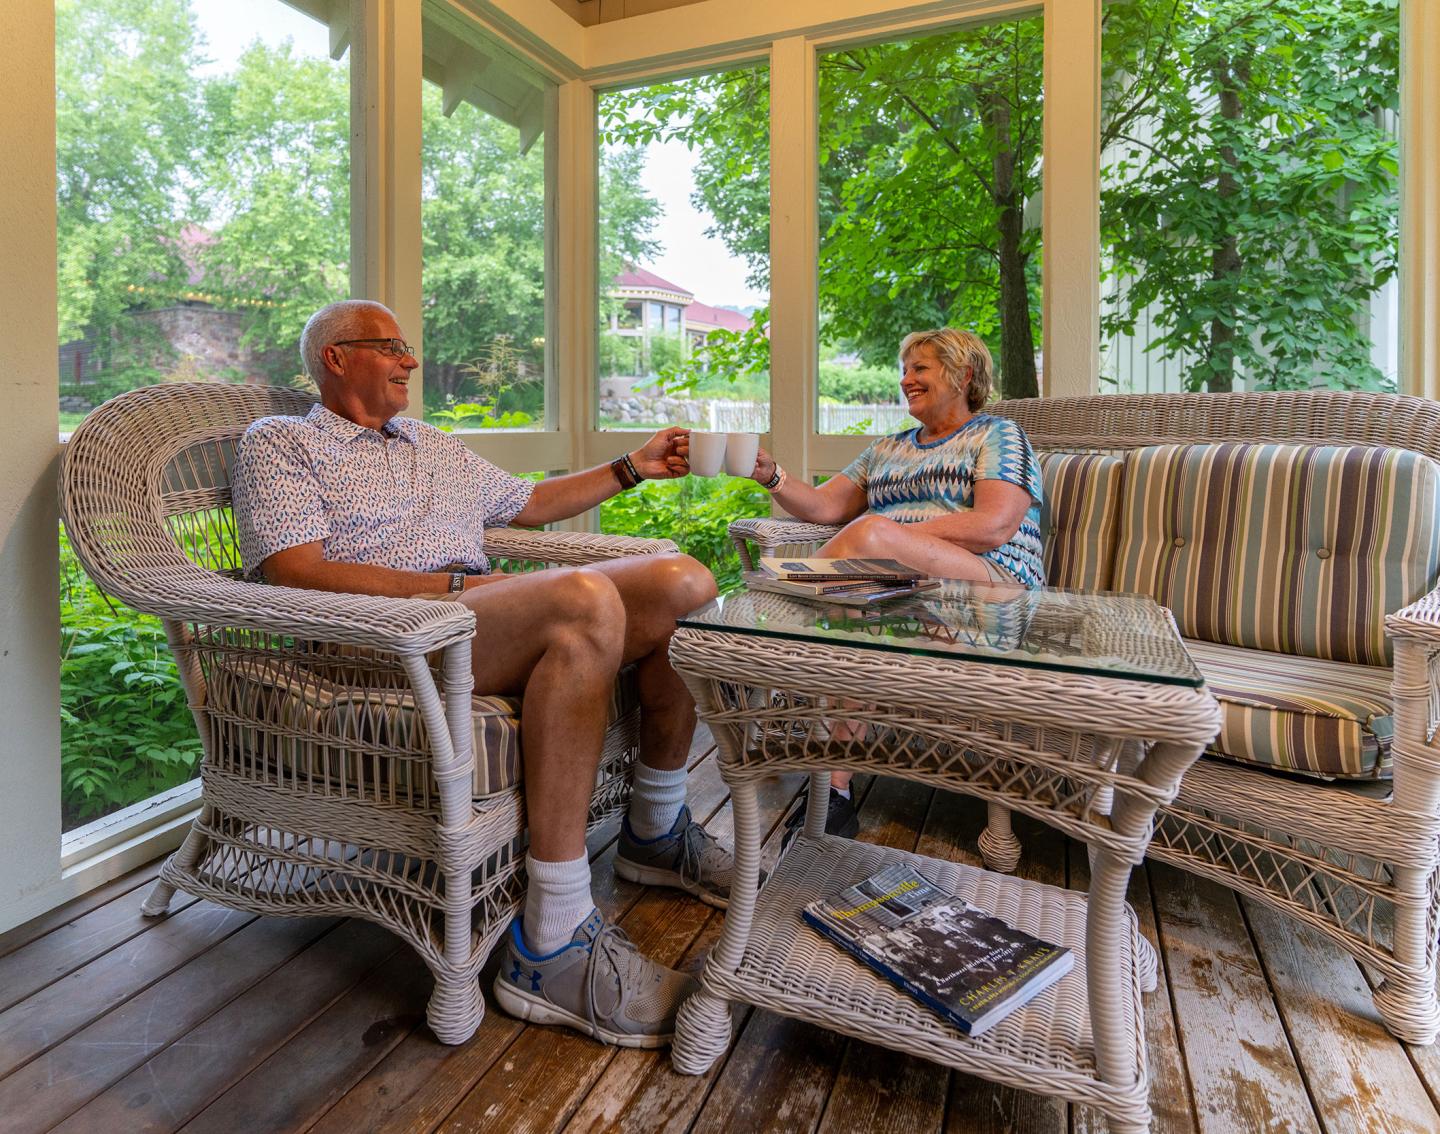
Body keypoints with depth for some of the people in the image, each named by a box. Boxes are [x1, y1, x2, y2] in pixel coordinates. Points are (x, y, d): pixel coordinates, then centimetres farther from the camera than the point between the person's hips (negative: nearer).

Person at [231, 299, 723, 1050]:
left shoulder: (435, 445, 34)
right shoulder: (278, 443, 11)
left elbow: (528, 503, 40)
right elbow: (297, 572, -6)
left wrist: (634, 468, 35)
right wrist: (455, 584, -12)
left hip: (496, 616, 7)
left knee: (682, 582, -11)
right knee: (587, 600, -37)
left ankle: (654, 833, 4)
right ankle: (551, 946, -34)